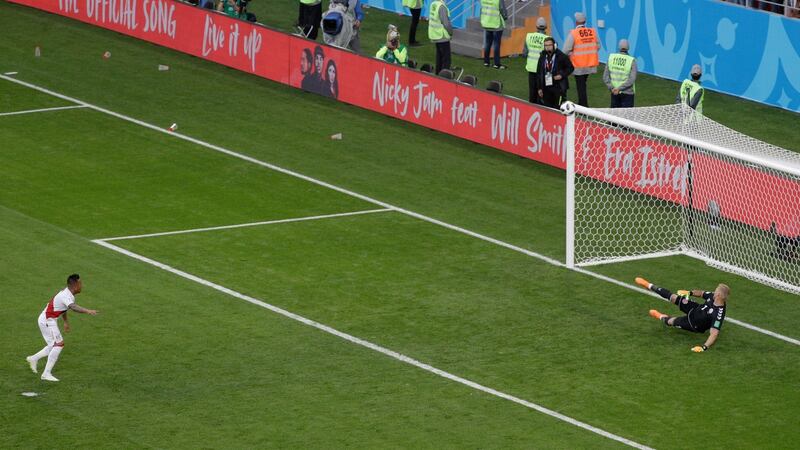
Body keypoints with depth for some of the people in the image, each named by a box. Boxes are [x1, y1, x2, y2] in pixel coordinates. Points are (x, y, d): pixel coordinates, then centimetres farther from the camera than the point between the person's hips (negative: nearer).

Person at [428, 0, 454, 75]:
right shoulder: (442, 7, -23)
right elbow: (446, 23, -22)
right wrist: (451, 32, -3)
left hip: (435, 35, 9)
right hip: (443, 37, -9)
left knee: (439, 57, 19)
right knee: (446, 60, -3)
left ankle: (438, 75, 26)